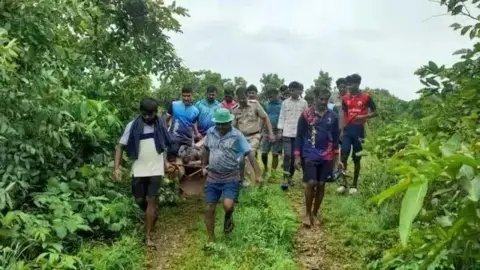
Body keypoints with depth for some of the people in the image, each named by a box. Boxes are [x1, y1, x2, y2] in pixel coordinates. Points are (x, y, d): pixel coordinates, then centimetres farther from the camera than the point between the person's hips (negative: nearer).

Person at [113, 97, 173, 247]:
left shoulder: (160, 124, -3)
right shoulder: (132, 126, -10)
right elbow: (121, 146, -7)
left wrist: (165, 162, 6)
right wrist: (116, 167, -16)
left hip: (156, 169, 0)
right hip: (139, 170, 1)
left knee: (151, 200, -2)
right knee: (139, 200, 12)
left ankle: (148, 236, 6)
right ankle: (152, 214, 44)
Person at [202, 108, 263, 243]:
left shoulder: (237, 135, -14)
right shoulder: (210, 132, 0)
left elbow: (250, 154, -17)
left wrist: (258, 174, -22)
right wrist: (204, 166, 20)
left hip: (231, 177, -4)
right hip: (213, 177, 4)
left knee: (228, 205, -23)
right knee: (209, 209, 5)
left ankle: (228, 217, 15)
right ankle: (211, 239, 23)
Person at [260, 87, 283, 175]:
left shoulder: (282, 105, -4)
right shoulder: (267, 105, 8)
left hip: (277, 132, -3)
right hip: (266, 131, 3)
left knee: (275, 154, 3)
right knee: (264, 153, 2)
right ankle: (265, 168, 28)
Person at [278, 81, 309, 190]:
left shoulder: (304, 103, 3)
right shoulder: (285, 102, 4)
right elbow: (282, 117, 5)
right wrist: (280, 130, -1)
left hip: (299, 133, 1)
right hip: (287, 133, -1)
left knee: (294, 156, 7)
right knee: (287, 155, -9)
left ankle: (290, 177, 20)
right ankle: (285, 178, -8)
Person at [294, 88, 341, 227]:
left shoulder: (333, 116, 4)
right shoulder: (306, 115, -3)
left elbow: (336, 137, 10)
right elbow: (299, 136, 0)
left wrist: (336, 158, 9)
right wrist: (297, 156, -4)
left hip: (326, 157, 3)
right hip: (310, 155, -2)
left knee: (321, 185, 6)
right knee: (311, 183, -10)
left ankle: (315, 214, 21)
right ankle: (307, 213, 9)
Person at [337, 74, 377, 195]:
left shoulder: (366, 97, -3)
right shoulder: (345, 98, 7)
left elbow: (375, 112, 2)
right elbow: (343, 115, 10)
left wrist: (363, 117, -16)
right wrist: (341, 130, 1)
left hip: (359, 130, -2)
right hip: (347, 129, 3)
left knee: (356, 159, 6)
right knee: (343, 156, -5)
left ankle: (354, 185, 15)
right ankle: (344, 183, 6)